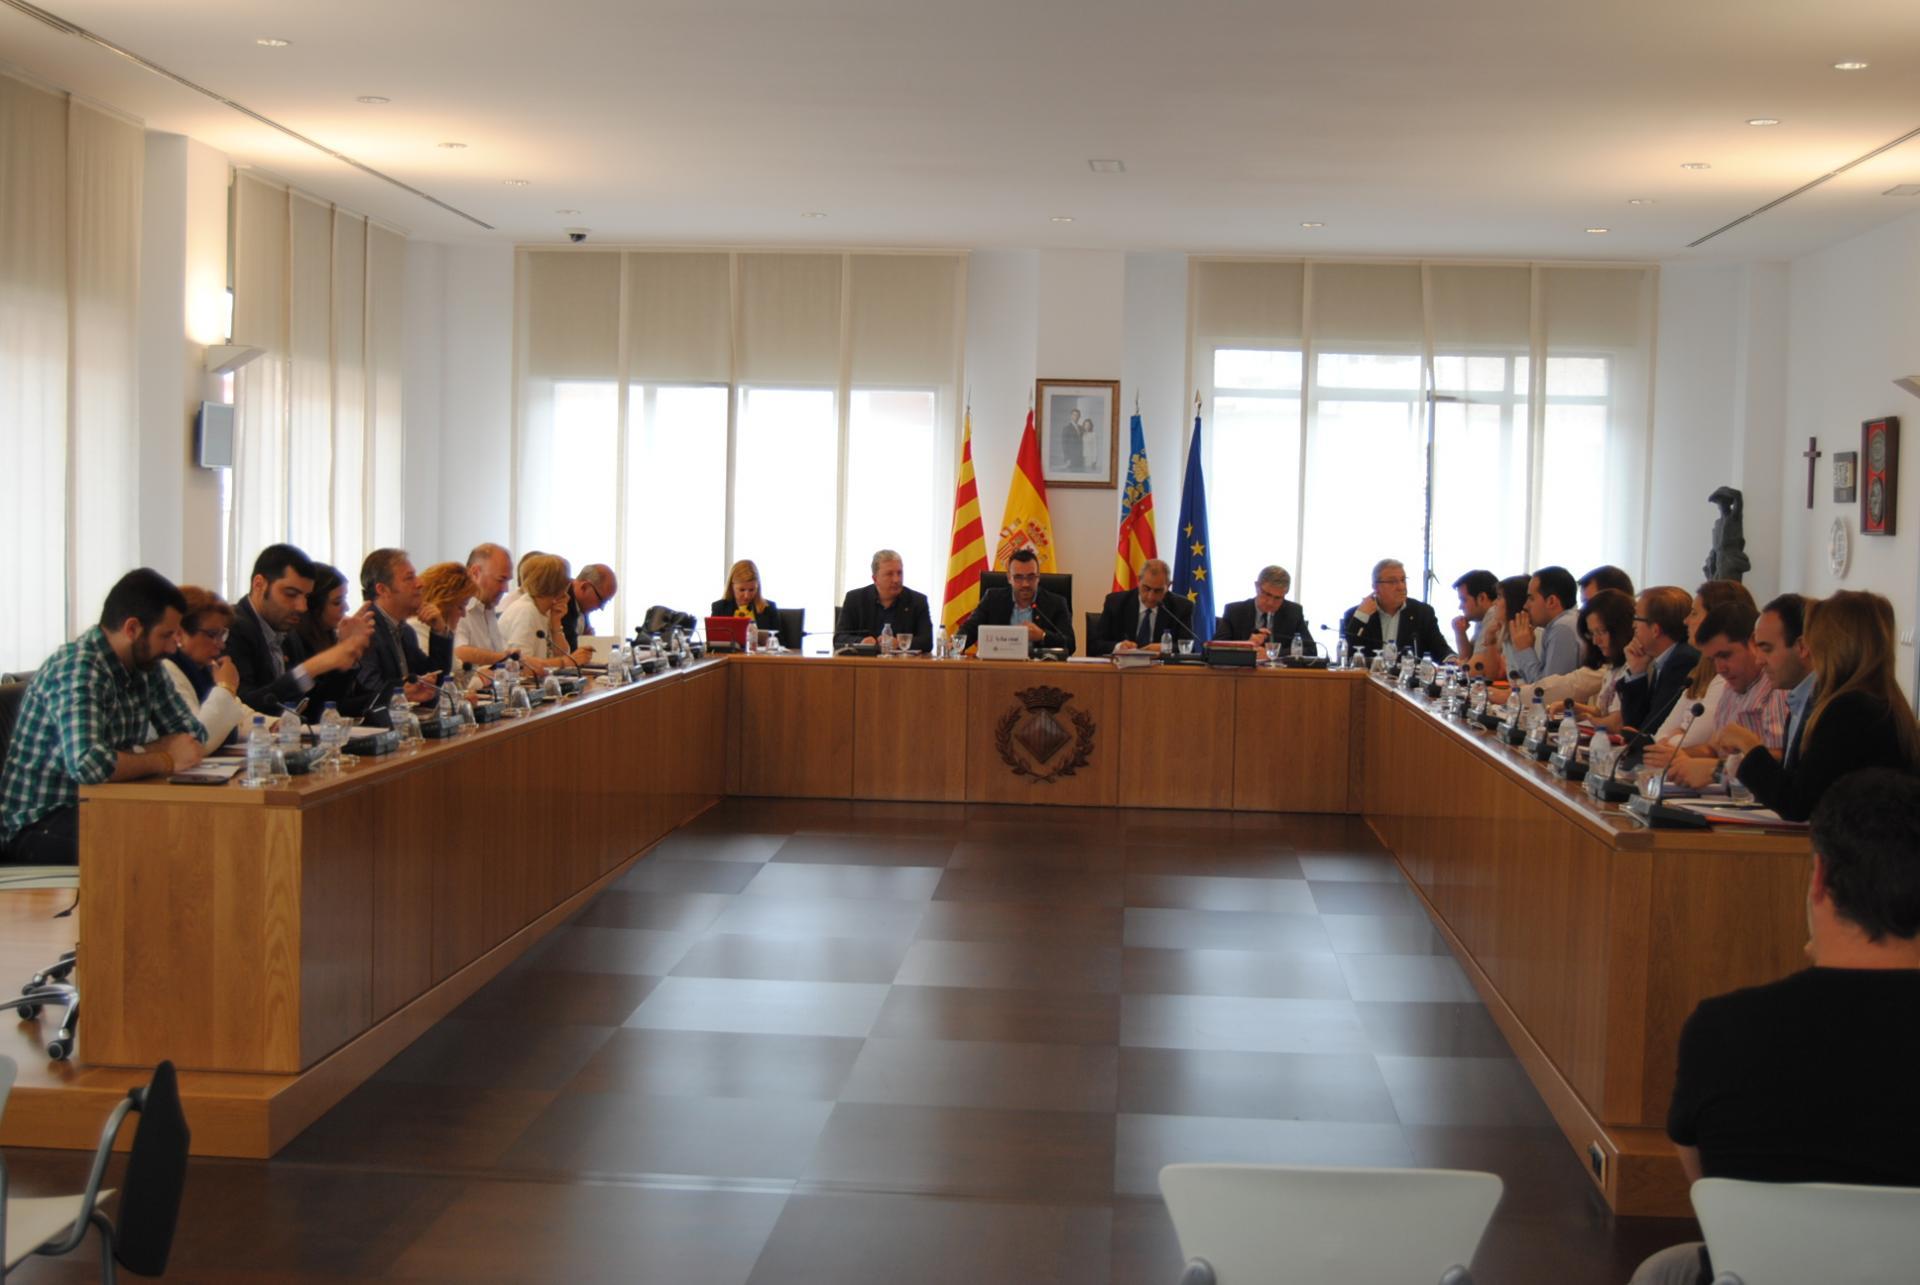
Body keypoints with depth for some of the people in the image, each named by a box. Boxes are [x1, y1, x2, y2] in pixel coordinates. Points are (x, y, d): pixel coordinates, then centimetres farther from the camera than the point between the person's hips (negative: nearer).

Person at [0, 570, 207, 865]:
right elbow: (87, 764, -35)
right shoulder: (77, 669, -21)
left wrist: (130, 754, -11)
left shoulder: (146, 667, 4)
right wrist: (166, 760, -20)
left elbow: (194, 734, 8)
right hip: (38, 824, -8)